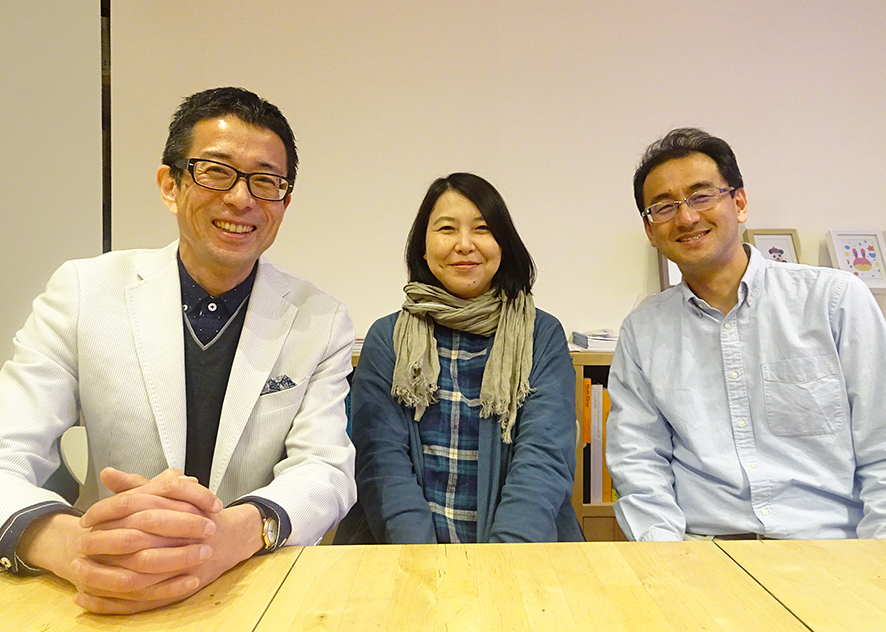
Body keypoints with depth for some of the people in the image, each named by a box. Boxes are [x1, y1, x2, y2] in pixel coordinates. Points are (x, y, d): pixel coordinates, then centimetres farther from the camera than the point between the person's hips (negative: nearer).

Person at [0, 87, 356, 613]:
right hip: (109, 599, 1)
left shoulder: (322, 322, -2)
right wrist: (68, 541, -32)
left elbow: (327, 470, -11)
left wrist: (234, 533, -32)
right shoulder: (83, 290, -3)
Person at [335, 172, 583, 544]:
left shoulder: (543, 336, 4)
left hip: (522, 545, 1)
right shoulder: (386, 338, 6)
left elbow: (544, 458, -6)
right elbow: (382, 460, -2)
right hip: (404, 543, 0)